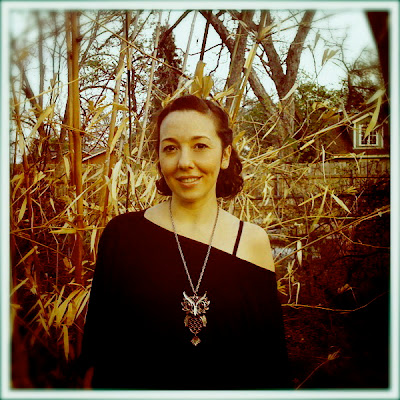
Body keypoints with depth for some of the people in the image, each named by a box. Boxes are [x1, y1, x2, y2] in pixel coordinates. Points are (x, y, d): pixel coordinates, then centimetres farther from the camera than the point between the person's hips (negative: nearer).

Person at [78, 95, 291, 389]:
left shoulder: (253, 241, -11)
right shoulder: (122, 234, -13)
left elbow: (270, 356, -6)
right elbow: (100, 349, -7)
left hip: (230, 384, 1)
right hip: (139, 384, 0)